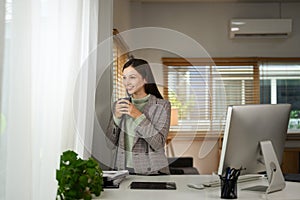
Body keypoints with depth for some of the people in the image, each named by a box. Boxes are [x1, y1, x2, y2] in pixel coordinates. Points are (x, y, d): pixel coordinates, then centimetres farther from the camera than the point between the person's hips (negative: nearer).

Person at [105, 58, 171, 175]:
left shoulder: (162, 105, -3)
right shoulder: (119, 105, 9)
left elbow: (158, 144, -10)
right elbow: (112, 142, 7)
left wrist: (138, 116, -15)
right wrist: (116, 117, -7)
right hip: (122, 170, 3)